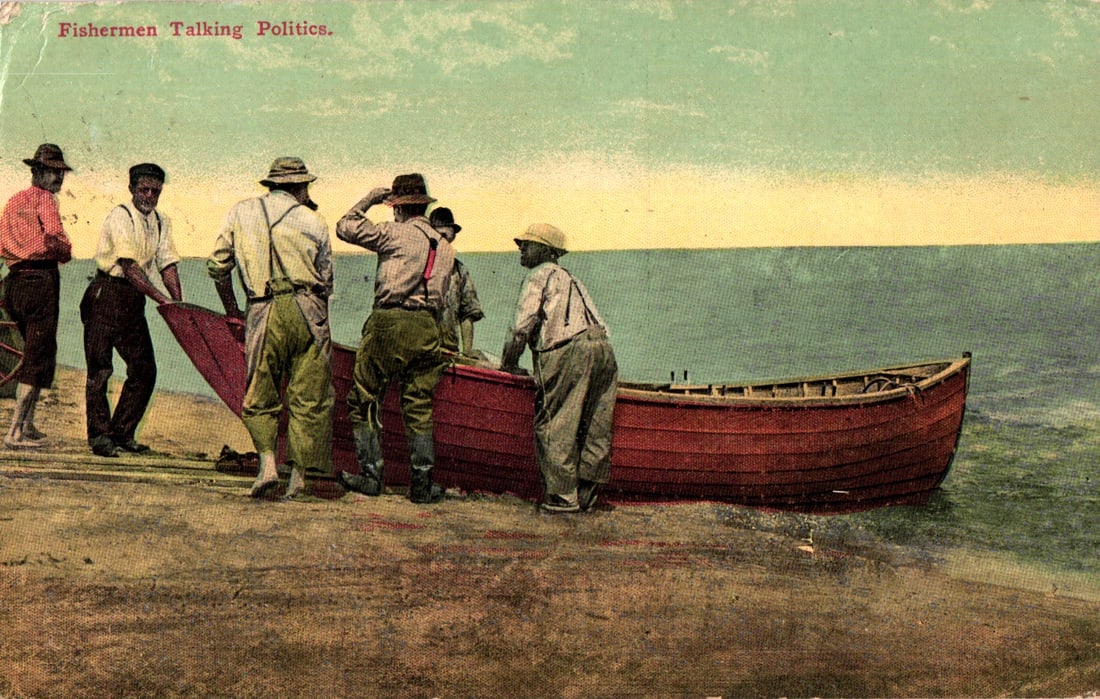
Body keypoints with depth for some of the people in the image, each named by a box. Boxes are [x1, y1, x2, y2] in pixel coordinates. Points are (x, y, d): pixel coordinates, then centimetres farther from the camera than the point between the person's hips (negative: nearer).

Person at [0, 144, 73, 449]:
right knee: (39, 358, -4)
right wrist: (64, 252, 4)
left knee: (34, 353, 20)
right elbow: (57, 240, -16)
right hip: (41, 279, -8)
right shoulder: (44, 199, -6)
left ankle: (27, 424, 20)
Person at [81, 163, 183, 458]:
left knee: (145, 369, 5)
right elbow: (129, 267, -20)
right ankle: (99, 436, 1)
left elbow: (167, 264, 7)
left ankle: (121, 433, 15)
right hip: (107, 295, -7)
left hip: (134, 301, 7)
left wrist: (179, 303, -8)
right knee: (100, 368, -5)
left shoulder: (161, 222, 10)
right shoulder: (120, 216, -12)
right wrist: (162, 299, -24)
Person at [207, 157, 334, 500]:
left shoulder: (241, 212, 12)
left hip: (264, 314, 0)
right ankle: (298, 477, 4)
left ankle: (267, 462, -7)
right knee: (309, 398, 5)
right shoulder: (314, 221, 10)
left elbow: (217, 266, 11)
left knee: (261, 397, 11)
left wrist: (230, 308, 24)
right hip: (308, 312, 0)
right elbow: (326, 282, 12)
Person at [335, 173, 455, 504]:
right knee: (419, 408, 9)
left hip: (389, 323, -5)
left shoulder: (395, 232, -1)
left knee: (364, 401, 6)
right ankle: (422, 483, 6)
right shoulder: (445, 247, 17)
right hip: (427, 328, 5)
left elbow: (346, 228, 4)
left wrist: (368, 200, 17)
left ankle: (371, 475, 6)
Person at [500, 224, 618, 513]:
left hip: (566, 350, -8)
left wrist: (509, 364, 9)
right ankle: (587, 493, 9)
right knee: (593, 428, 8)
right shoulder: (570, 278, 34)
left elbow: (523, 325, -3)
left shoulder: (538, 275, 9)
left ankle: (563, 495, -6)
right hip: (601, 347, 8)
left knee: (555, 427, -4)